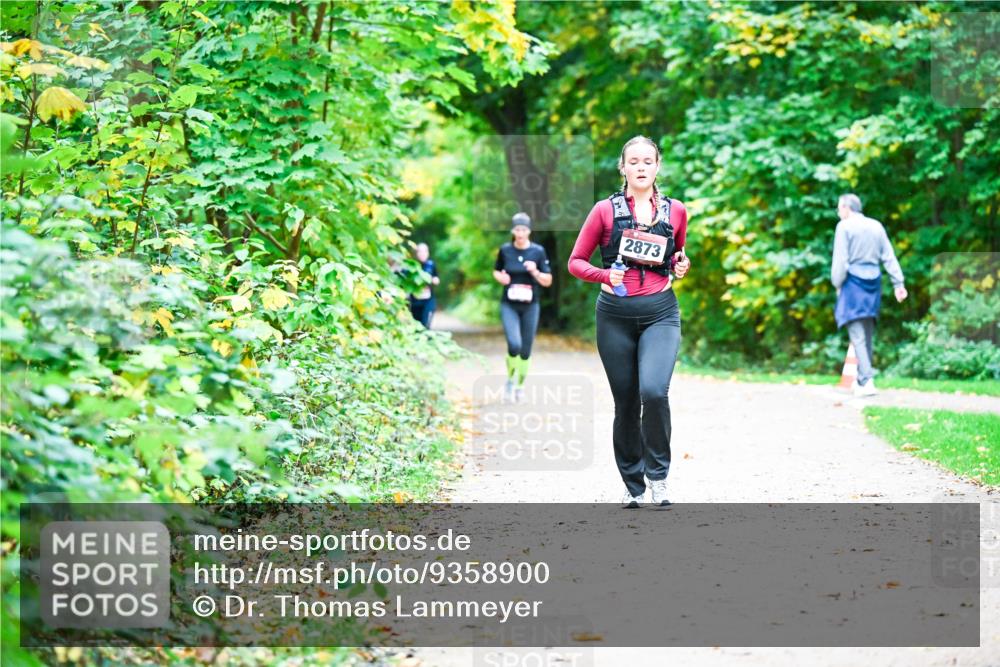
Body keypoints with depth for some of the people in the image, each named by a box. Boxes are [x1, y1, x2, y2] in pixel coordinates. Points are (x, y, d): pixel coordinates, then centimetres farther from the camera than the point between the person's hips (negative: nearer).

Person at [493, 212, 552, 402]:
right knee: (514, 345, -18)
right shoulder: (505, 250, -1)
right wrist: (500, 277, -7)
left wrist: (535, 272, -17)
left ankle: (520, 385, 24)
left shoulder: (538, 251, -2)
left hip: (530, 306, 1)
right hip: (509, 305, -1)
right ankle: (510, 380, 5)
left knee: (526, 349, 5)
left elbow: (548, 281, 1)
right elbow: (496, 271, 15)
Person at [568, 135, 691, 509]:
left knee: (653, 391, -22)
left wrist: (681, 265, 2)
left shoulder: (675, 211, 8)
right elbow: (576, 262, 6)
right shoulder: (606, 210, 3)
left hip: (660, 312, 0)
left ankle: (658, 474, -4)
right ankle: (632, 486, 19)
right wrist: (604, 275, -13)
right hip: (615, 315, 0)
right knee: (625, 403, 4)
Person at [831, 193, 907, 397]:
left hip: (853, 281, -6)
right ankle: (863, 379, 20)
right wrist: (898, 283, 8)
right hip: (874, 281, 6)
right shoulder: (876, 226, 11)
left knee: (857, 334, -8)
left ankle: (867, 381, -17)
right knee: (868, 333, 14)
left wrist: (837, 284, -1)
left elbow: (840, 260, -10)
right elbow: (889, 257, 9)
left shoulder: (844, 226, -5)